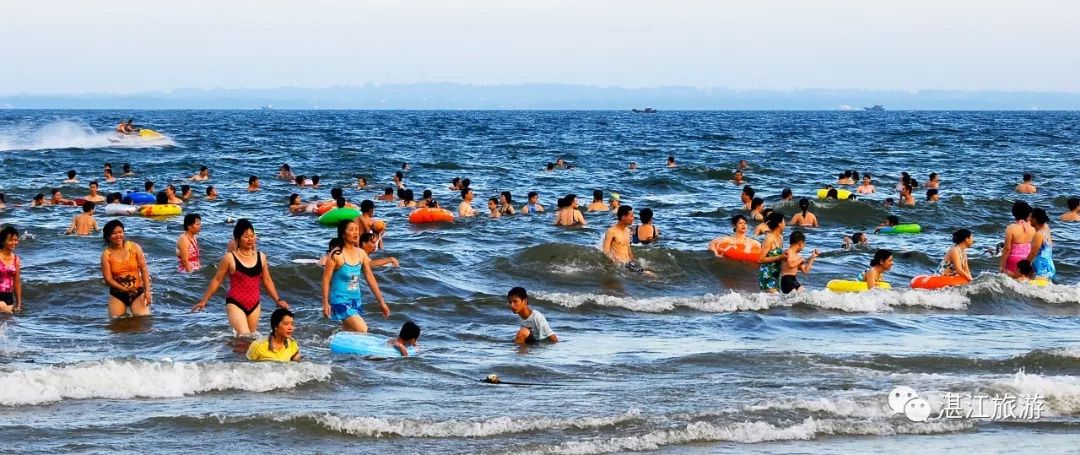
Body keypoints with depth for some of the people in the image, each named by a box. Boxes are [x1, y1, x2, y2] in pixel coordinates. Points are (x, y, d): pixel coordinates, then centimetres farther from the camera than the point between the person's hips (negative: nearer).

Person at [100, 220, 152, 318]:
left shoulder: (134, 247, -3)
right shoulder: (106, 254, -5)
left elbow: (144, 269, -3)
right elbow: (108, 279, -7)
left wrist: (147, 290, -11)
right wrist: (125, 289, -16)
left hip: (138, 292, 0)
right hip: (117, 295, 0)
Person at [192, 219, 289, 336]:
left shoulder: (261, 257, 6)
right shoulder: (230, 258, -7)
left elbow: (267, 281, 16)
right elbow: (217, 280, 2)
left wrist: (278, 300, 12)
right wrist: (204, 300, 2)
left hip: (254, 304, 5)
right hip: (235, 304, -5)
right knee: (244, 337, -21)